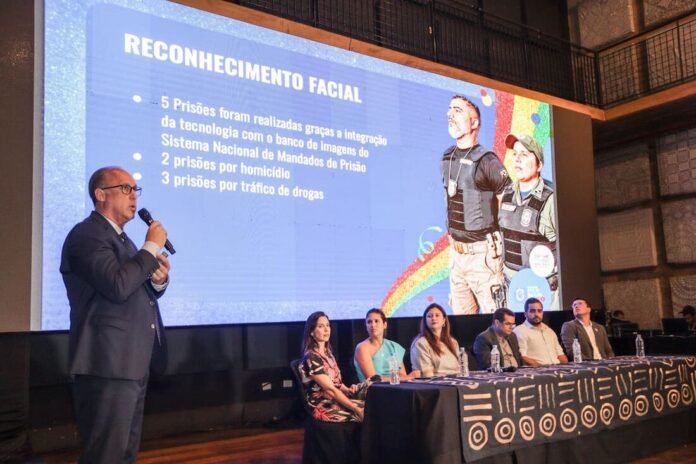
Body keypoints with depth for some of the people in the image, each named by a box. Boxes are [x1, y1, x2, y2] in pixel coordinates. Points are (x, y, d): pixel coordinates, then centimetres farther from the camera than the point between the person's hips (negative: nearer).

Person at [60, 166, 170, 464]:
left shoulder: (120, 238, 19)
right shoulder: (87, 235, -12)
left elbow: (140, 291, 24)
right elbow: (118, 285, -28)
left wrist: (159, 279, 2)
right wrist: (152, 246, -15)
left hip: (132, 364, 10)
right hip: (109, 365, -10)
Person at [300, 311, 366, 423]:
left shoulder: (328, 352, 13)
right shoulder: (311, 357, -15)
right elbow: (330, 389, -19)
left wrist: (348, 390, -5)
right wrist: (357, 409, -22)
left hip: (337, 400, 8)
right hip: (324, 407, -8)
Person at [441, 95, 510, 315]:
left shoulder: (486, 161, -12)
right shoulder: (446, 158, 9)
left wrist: (499, 240, -4)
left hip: (482, 252, -7)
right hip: (456, 251, 7)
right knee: (460, 318, 13)